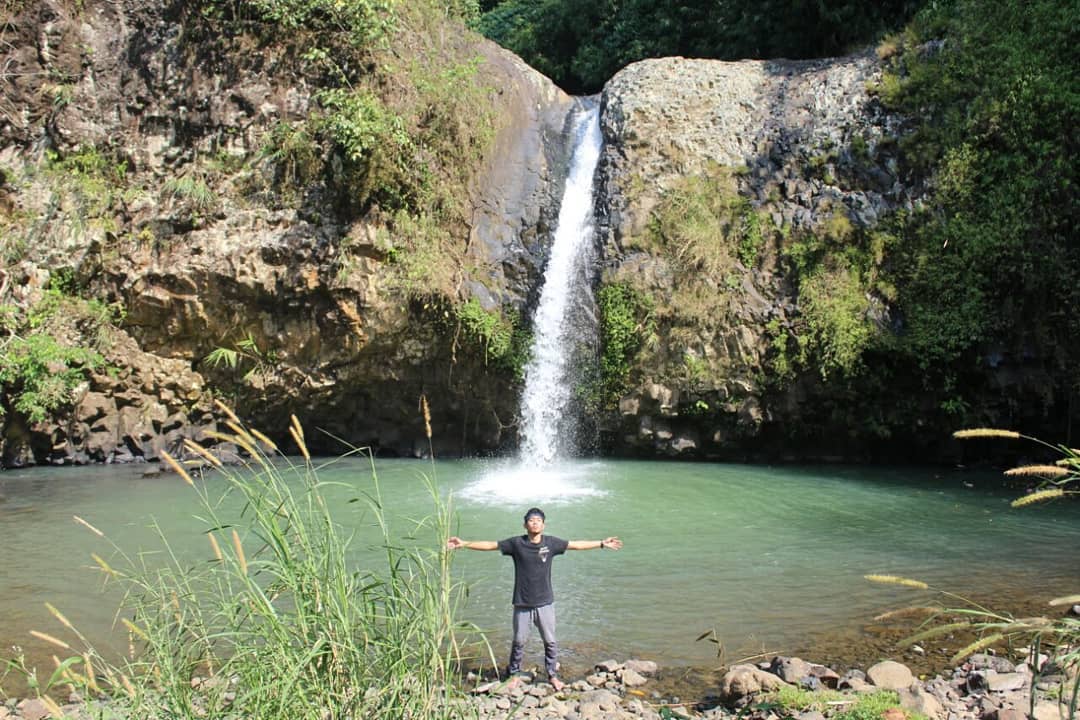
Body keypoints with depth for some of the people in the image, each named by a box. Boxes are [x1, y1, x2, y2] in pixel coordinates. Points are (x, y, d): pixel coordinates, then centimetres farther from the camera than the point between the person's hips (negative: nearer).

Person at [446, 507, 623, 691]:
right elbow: (490, 545, -4)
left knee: (550, 641, 7)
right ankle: (514, 674, 27)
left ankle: (553, 675, 23)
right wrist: (463, 544, -8)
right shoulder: (516, 543, -7)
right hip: (522, 603, -1)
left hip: (545, 602, 1)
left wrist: (602, 543, 3)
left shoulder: (551, 543, -3)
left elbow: (576, 544, 3)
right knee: (519, 641, 10)